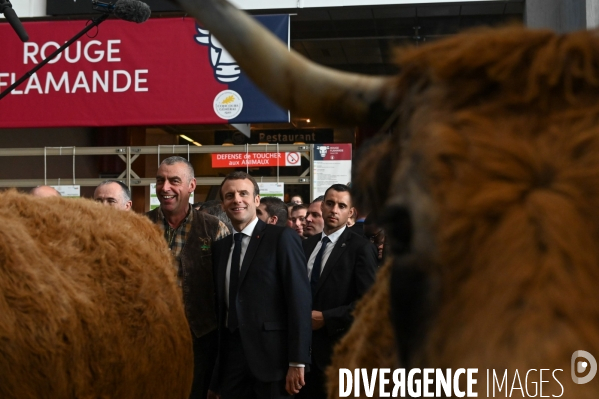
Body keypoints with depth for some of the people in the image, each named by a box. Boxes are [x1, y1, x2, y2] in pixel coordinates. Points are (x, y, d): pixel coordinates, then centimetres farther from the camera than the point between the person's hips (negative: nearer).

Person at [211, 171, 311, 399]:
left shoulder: (281, 238, -6)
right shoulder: (220, 246, 13)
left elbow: (299, 299, -11)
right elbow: (221, 305, 13)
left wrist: (297, 362, -15)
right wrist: (217, 362, 9)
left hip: (271, 354, -5)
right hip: (231, 355, 5)